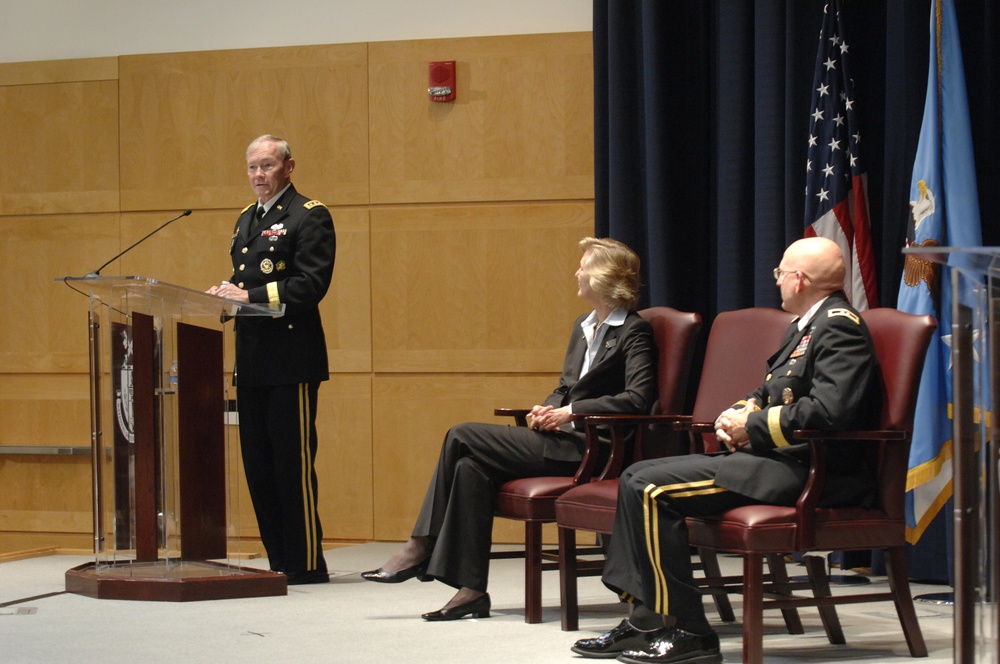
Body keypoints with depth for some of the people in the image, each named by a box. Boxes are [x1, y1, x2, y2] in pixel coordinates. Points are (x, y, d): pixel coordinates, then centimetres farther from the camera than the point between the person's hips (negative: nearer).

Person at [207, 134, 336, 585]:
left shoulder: (310, 217, -5)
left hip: (291, 359, -8)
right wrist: (226, 293, 2)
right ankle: (280, 561, 13)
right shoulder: (246, 219, 20)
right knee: (258, 464, 7)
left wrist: (251, 295, -21)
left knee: (293, 463, -6)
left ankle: (306, 564, -1)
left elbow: (311, 284, -15)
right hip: (251, 360, 8)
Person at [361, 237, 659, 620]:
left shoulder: (634, 332, -5)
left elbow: (638, 399, -16)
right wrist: (547, 409, 2)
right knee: (472, 467, -16)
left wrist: (571, 412, -16)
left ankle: (420, 550, -11)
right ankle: (471, 591, -19)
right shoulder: (583, 328, 22)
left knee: (463, 437, -17)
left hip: (591, 448, -8)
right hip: (562, 438, 8)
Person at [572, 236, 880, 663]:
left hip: (808, 470, -11)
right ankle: (644, 617, 3)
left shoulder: (840, 325, -13)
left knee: (653, 489, -20)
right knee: (636, 478, 7)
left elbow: (829, 411, -26)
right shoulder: (805, 326, 20)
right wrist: (738, 413, 4)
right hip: (770, 457, 11)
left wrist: (752, 426, -14)